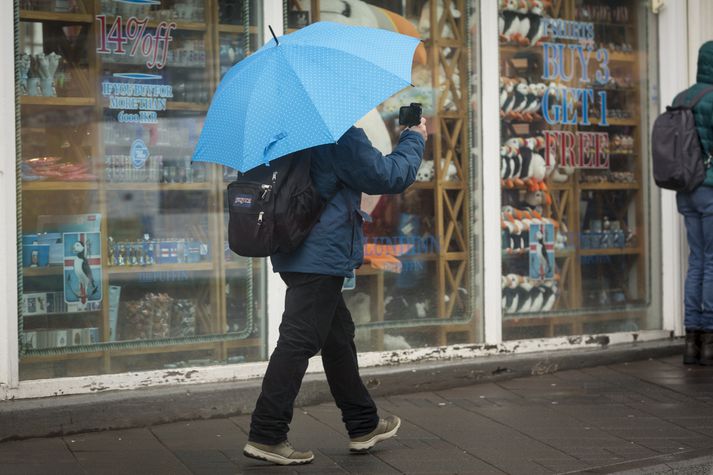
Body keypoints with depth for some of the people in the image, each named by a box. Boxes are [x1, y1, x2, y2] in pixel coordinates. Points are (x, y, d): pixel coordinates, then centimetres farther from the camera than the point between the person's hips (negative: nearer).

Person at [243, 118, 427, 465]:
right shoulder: (341, 133, -15)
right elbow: (384, 177, -11)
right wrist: (414, 140, 5)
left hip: (299, 252, 10)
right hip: (321, 255, -10)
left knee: (338, 334, 17)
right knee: (300, 341, -8)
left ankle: (363, 426, 28)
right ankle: (265, 436, -6)